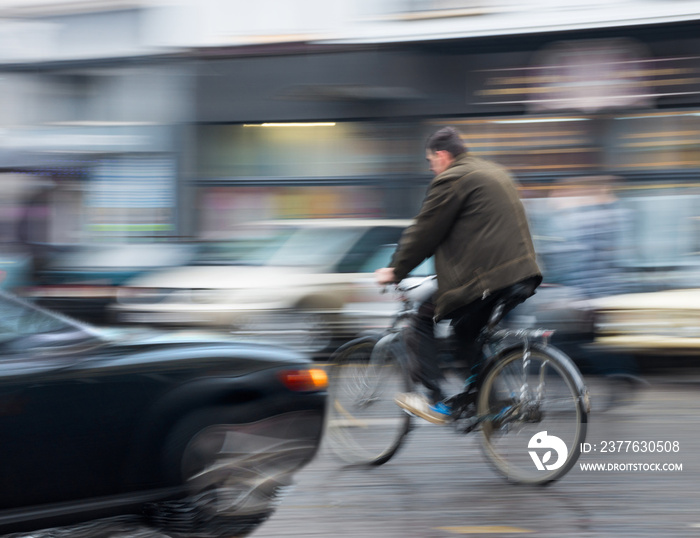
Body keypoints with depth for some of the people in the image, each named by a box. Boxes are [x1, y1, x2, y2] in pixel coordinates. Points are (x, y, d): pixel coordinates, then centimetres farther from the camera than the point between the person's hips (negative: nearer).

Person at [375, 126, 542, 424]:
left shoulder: (451, 180, -7)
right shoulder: (495, 173, 22)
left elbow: (424, 232, -4)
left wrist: (395, 271, 8)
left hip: (483, 278, -9)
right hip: (522, 274, 9)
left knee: (423, 320, 5)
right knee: (466, 328, 25)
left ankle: (436, 402, 1)